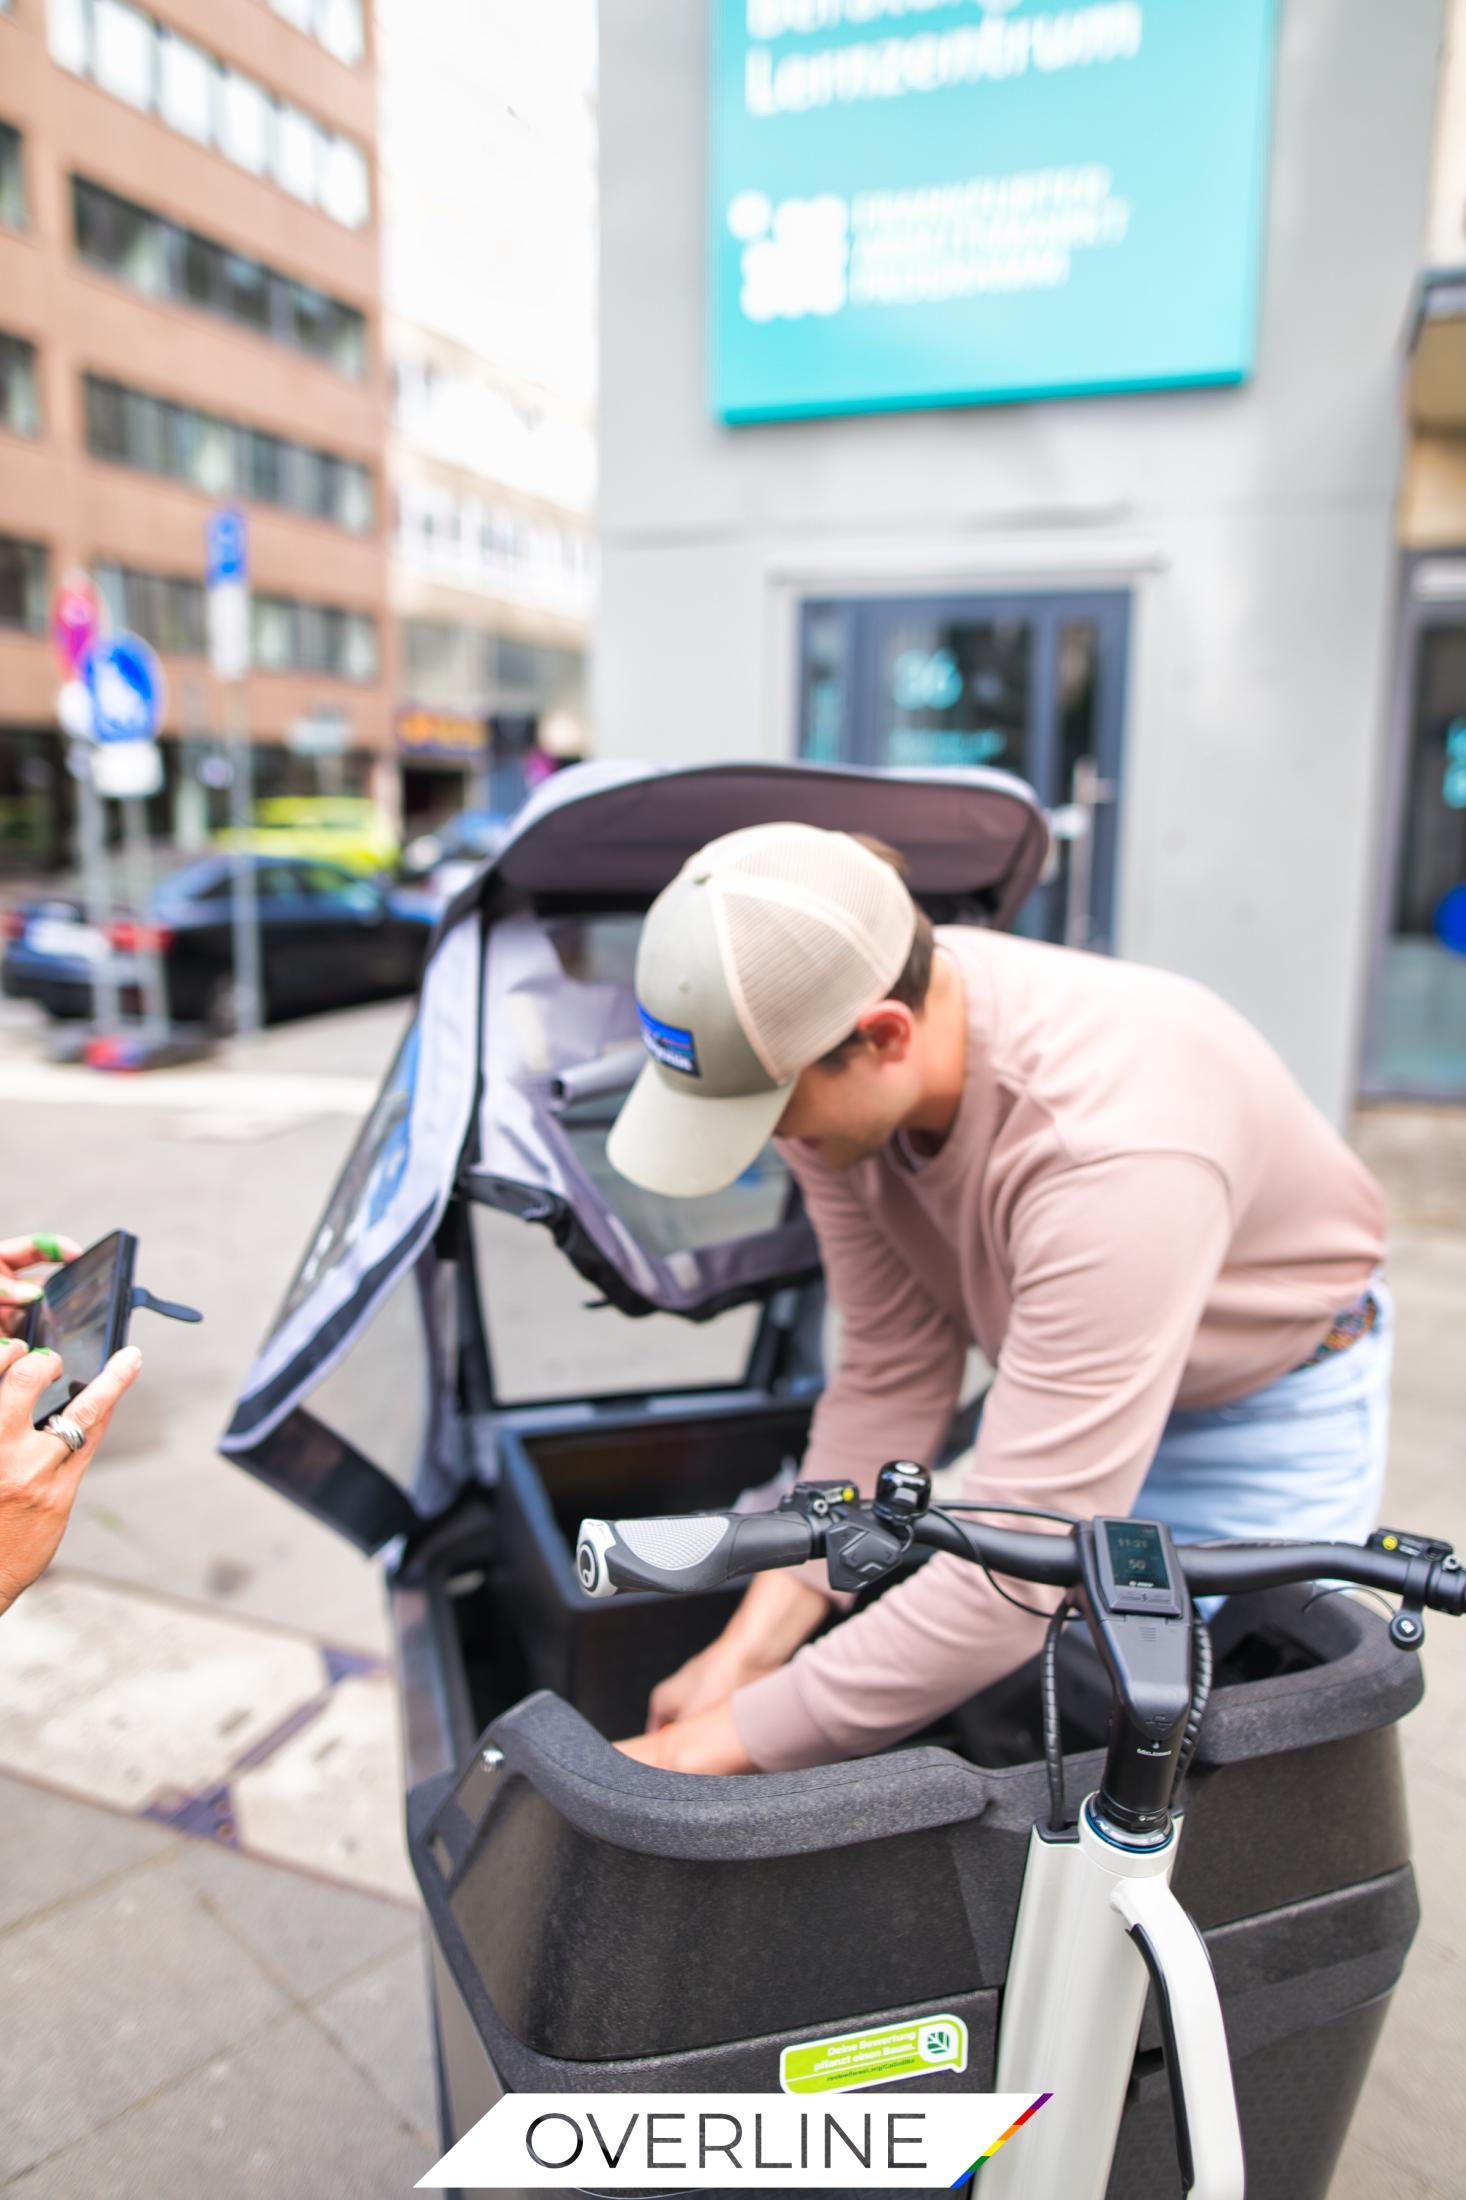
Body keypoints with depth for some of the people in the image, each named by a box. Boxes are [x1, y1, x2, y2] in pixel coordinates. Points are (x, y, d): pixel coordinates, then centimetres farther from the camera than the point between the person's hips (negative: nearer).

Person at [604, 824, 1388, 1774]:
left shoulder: (1111, 1156, -44)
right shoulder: (837, 1074, -22)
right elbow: (892, 1375, -12)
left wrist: (713, 1746, -33)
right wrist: (751, 1645, -14)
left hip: (1269, 1402, -5)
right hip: (1071, 1374, 5)